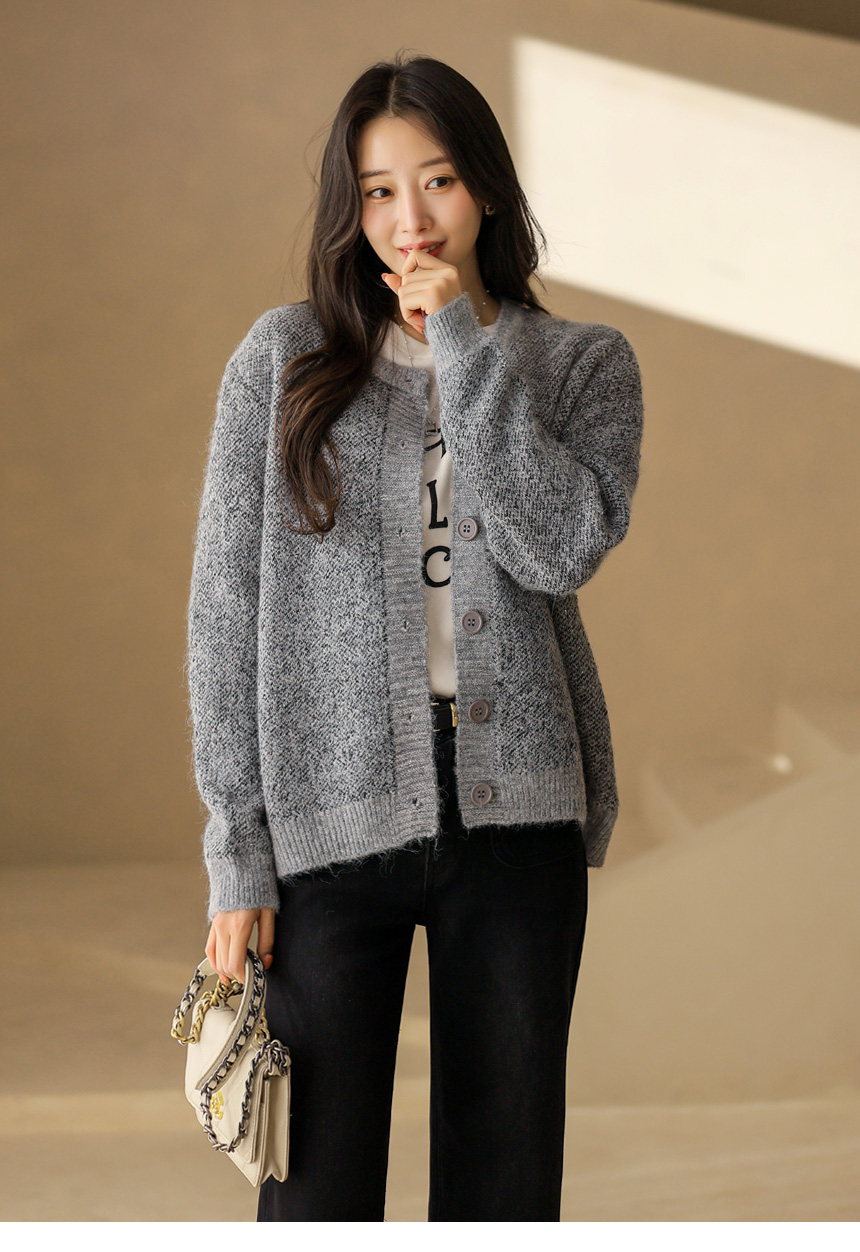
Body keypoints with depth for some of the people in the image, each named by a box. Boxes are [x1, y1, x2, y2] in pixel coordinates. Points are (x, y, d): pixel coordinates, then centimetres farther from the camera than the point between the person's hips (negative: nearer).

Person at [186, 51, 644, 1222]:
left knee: (507, 1176, 8)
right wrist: (238, 846, -3)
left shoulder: (585, 365, 7)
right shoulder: (282, 359, 3)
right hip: (333, 816, -1)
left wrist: (467, 351, -9)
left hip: (518, 814, 1)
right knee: (319, 1180, 2)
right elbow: (226, 609, 2)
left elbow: (562, 549, -12)